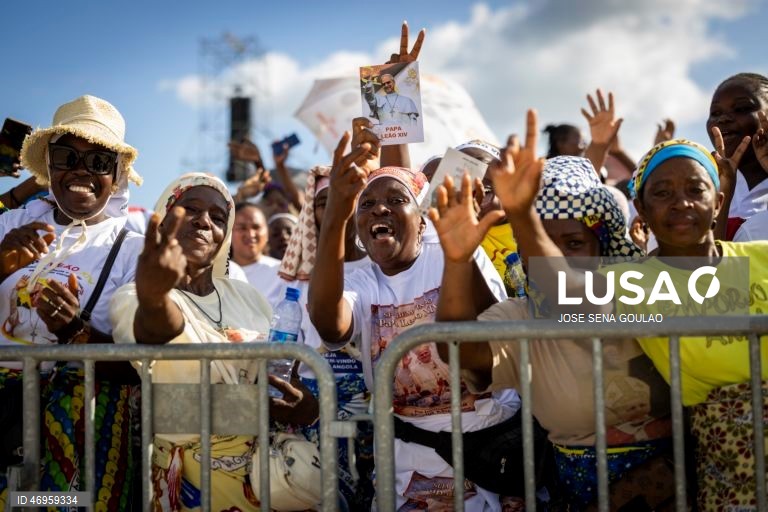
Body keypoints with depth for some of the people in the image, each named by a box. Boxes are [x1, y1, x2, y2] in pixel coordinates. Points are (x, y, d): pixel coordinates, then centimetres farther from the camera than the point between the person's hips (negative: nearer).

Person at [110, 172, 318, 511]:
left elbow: (279, 370, 14)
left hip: (268, 460, 5)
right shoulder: (132, 300, -9)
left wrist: (300, 402, -8)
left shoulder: (246, 297, 7)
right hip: (193, 475, -5)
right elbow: (155, 329, -32)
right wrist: (151, 297, -55)